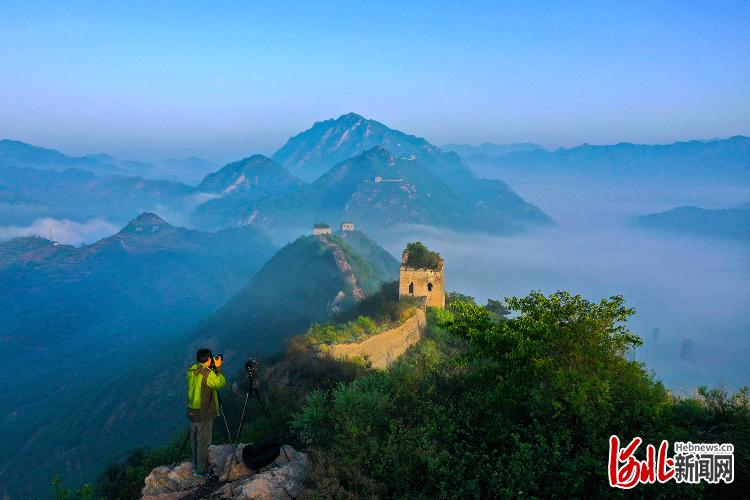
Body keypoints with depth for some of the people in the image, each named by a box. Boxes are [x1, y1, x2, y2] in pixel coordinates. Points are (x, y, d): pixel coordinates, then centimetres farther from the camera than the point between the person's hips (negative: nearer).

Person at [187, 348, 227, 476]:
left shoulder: (191, 370, 2)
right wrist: (218, 368, -6)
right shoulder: (207, 373, -22)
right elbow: (221, 383, -12)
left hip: (192, 412, 8)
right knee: (203, 442, 4)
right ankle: (201, 470, 13)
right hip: (204, 414, -8)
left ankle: (196, 466, 34)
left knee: (195, 441, 20)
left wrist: (213, 368, 9)